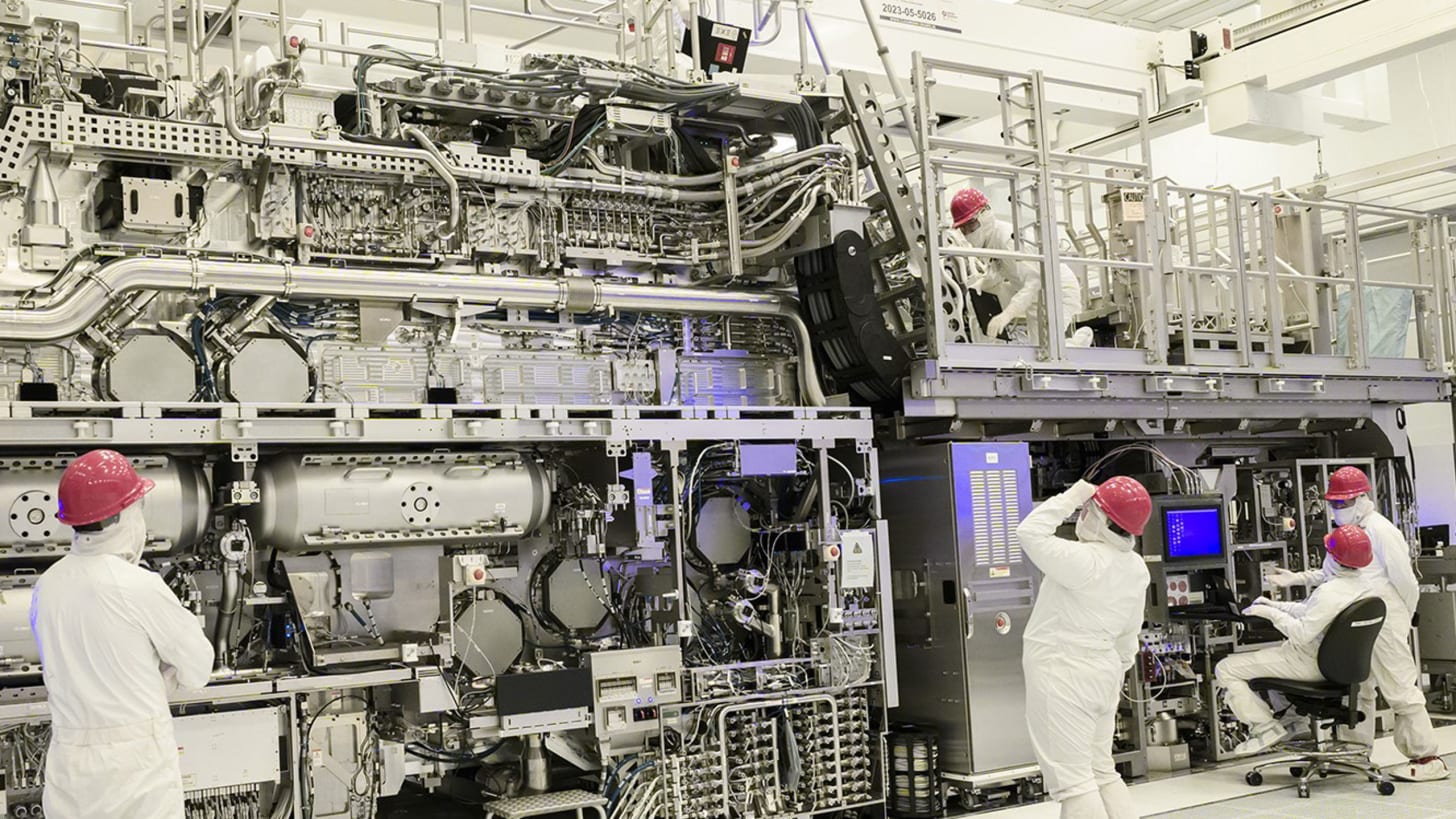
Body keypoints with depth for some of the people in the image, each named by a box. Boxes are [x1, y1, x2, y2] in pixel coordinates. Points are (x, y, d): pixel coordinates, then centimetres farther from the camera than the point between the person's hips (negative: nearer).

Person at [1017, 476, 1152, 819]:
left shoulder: (1085, 560, -22)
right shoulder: (1136, 568, 3)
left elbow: (1030, 534, -19)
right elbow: (1129, 635, 12)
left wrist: (1071, 497, -14)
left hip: (1063, 674, -8)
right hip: (1103, 672, 8)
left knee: (1073, 781, -3)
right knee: (1102, 773, 20)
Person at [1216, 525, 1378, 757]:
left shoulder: (1331, 592, -30)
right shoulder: (1365, 584, 0)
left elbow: (1302, 634, -31)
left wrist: (1271, 613, -19)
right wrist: (1276, 605, 7)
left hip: (1310, 663, -9)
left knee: (1226, 669, -6)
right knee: (1270, 652, 37)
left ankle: (1265, 729, -6)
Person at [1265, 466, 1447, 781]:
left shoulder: (1381, 531, -15)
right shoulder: (1344, 532, 12)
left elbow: (1404, 579, -13)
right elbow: (1327, 574, 16)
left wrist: (1402, 618, -3)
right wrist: (1295, 578, 5)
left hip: (1385, 622, -9)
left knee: (1400, 688, -6)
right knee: (1357, 687, 14)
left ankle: (1427, 758, 1)